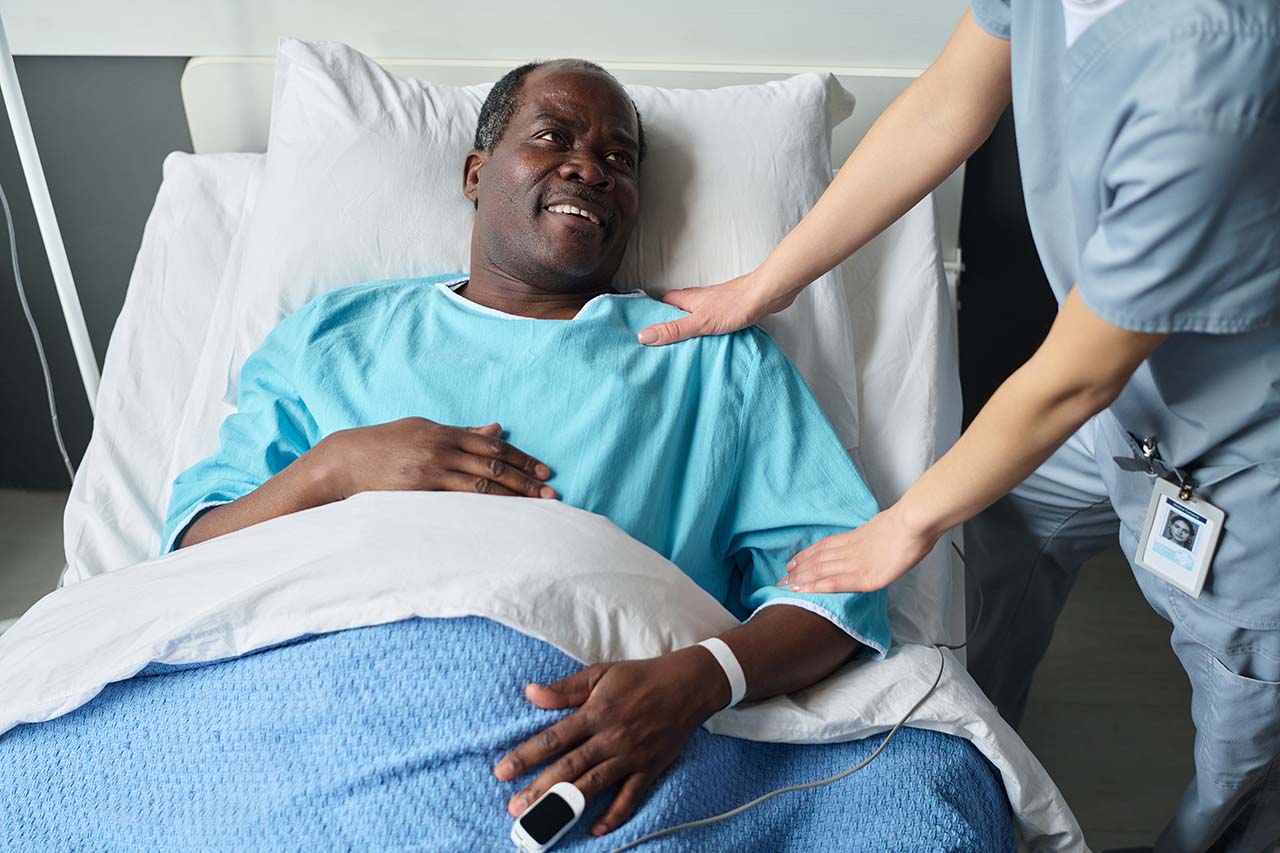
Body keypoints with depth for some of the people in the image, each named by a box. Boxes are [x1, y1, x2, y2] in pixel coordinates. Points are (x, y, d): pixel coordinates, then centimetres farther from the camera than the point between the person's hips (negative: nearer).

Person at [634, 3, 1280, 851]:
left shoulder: (1212, 68, -41)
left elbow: (1073, 381, -29)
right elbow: (945, 108, -4)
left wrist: (912, 521, -12)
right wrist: (764, 286, 3)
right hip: (1124, 391, 7)